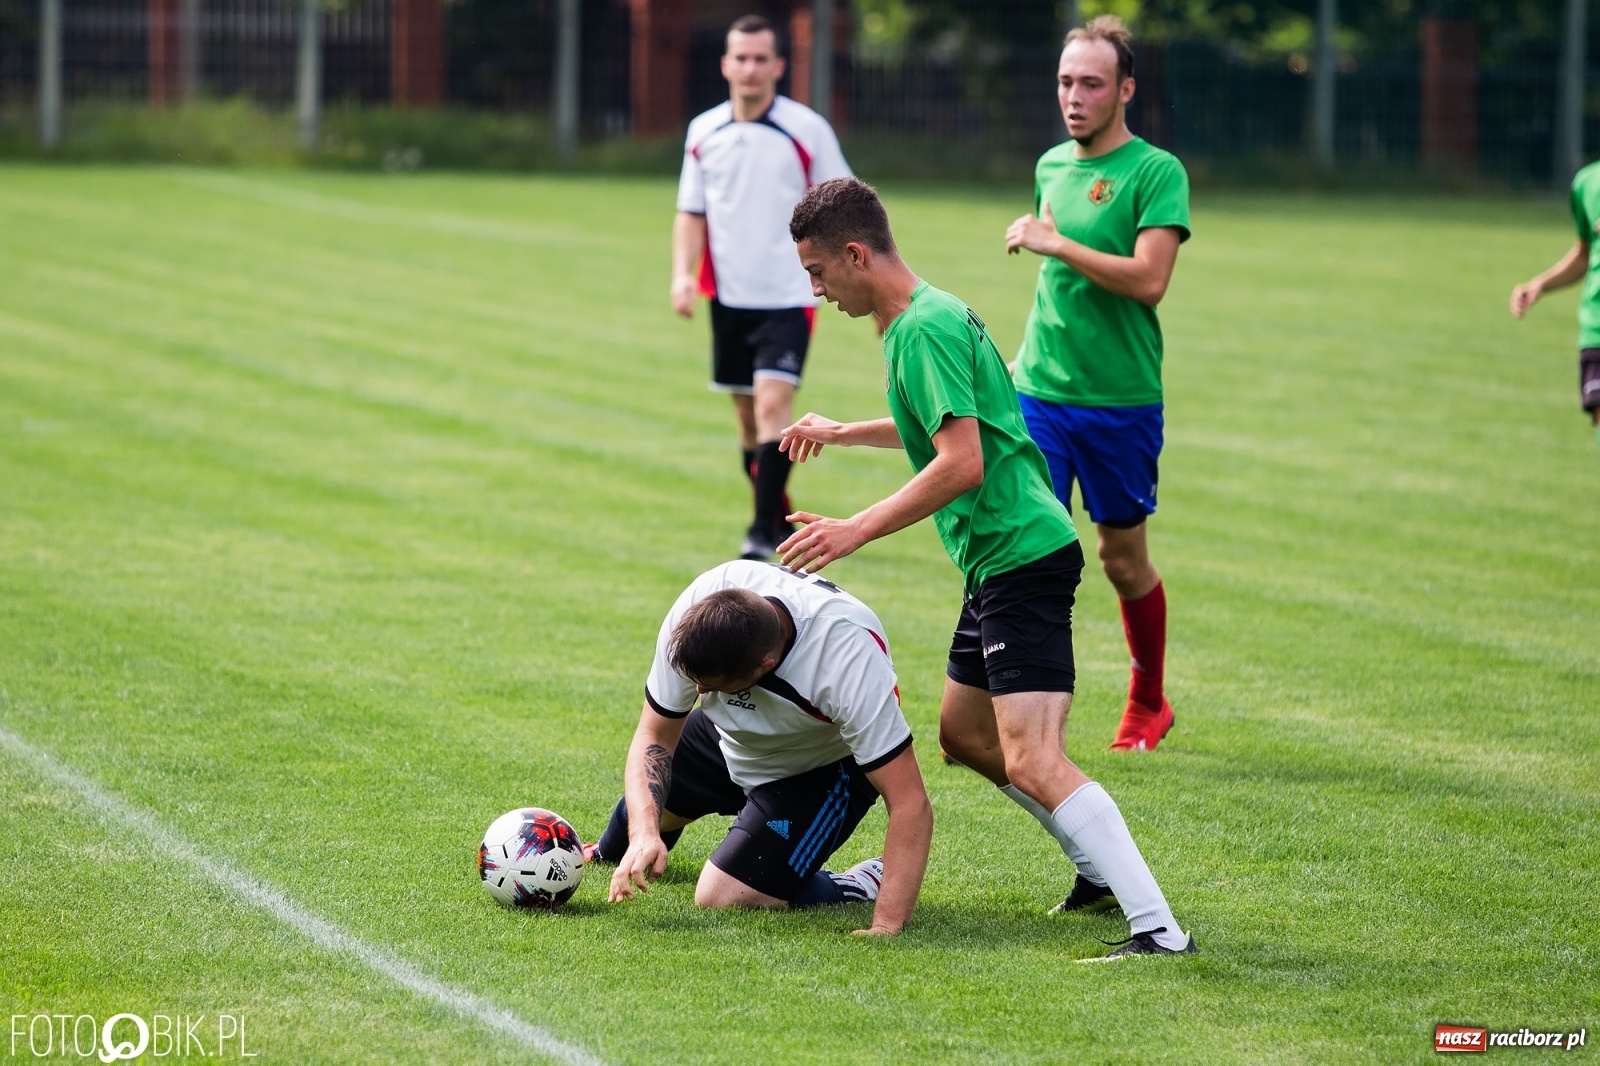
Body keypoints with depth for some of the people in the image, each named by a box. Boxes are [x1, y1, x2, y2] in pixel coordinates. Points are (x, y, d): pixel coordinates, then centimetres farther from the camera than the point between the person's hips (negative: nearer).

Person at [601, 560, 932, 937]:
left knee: (722, 897, -18)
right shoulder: (699, 609, -33)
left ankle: (862, 888, 5)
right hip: (731, 736, 5)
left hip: (822, 769, -5)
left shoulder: (850, 657, -43)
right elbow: (654, 736, -19)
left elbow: (910, 804, -41)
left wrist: (887, 927, -48)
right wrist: (645, 832, -36)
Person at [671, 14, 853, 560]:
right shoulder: (704, 132, 6)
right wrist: (683, 274, -1)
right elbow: (691, 213, 13)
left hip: (788, 296, -4)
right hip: (729, 298, 4)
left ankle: (764, 529, -16)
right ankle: (780, 522, 25)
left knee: (773, 402, -17)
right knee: (748, 414, 10)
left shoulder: (807, 130, -5)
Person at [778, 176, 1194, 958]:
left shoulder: (924, 329, -16)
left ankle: (1158, 929, -24)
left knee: (1031, 763, -18)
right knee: (965, 733, 22)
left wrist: (855, 532, -21)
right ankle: (1103, 871, 28)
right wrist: (842, 432, 44)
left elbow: (961, 463, -24)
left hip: (1020, 556, -11)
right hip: (1003, 559, 11)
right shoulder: (925, 316, 16)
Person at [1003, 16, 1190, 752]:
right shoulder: (1051, 166, 11)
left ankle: (1148, 706, 29)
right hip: (1039, 389, 4)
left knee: (1123, 560, 9)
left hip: (1121, 400, -4)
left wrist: (1051, 242, -20)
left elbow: (1148, 279, -21)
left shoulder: (1155, 172, -9)